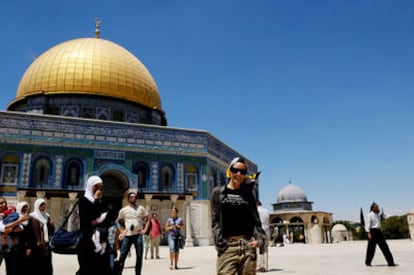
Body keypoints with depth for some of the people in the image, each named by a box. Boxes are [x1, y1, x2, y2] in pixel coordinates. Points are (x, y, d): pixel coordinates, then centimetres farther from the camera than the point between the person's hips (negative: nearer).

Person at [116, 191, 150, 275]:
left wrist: (145, 229, 0)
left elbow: (147, 219, 11)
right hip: (127, 236, -1)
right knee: (122, 256, -3)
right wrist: (121, 231, 3)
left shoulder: (141, 208, 7)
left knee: (139, 256, 4)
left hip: (138, 235, 1)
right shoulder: (123, 210, 5)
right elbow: (118, 222, 13)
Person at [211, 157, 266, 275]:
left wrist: (259, 239, -7)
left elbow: (255, 219, 10)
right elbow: (215, 221, 2)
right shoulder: (218, 192, 7)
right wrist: (220, 243, -9)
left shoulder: (248, 193, 12)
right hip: (227, 246, -2)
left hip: (248, 245, 2)